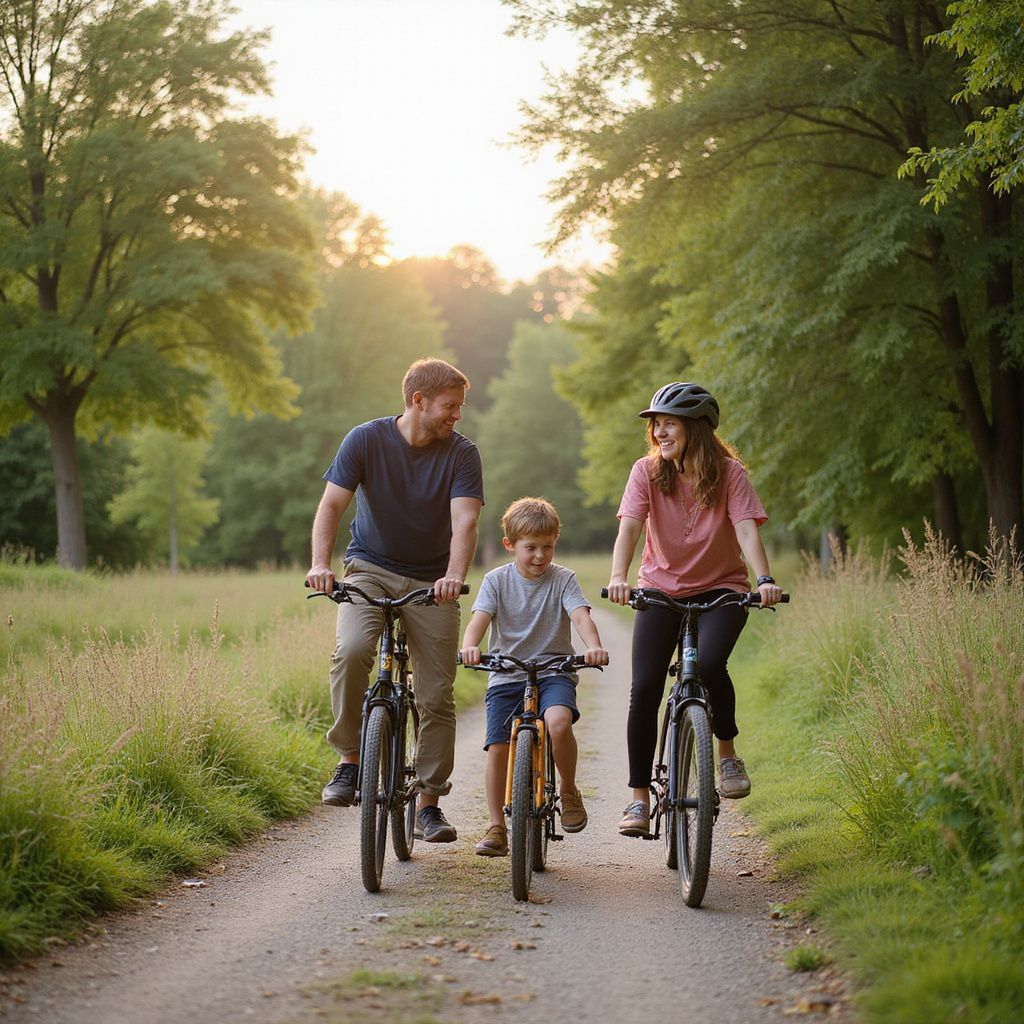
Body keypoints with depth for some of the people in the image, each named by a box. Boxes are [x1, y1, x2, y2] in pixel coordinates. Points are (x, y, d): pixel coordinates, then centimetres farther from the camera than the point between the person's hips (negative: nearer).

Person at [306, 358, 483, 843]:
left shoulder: (461, 453, -8)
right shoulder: (366, 439, -9)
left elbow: (464, 520, -20)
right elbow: (332, 503, -15)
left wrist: (455, 575, -39)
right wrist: (320, 564, -32)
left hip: (431, 581, 1)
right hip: (370, 569, -1)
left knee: (437, 694, -3)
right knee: (351, 650, -30)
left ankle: (428, 803, 11)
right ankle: (349, 759, -11)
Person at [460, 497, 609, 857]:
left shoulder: (563, 579, -1)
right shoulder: (497, 580, 1)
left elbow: (580, 615, -17)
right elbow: (479, 618, -13)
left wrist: (594, 646, -39)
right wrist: (469, 647, -36)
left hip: (554, 671, -1)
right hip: (506, 675, 2)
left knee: (559, 723, -30)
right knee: (497, 748, -8)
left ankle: (568, 790, -5)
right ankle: (496, 827, 6)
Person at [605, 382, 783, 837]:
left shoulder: (729, 473, -11)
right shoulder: (646, 471, -8)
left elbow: (747, 528, -22)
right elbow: (629, 527, -19)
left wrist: (764, 580, -39)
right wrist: (618, 578, -37)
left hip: (721, 589, -2)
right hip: (661, 589, 2)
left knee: (709, 664, -29)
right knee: (644, 688, -10)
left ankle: (727, 752, -2)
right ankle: (639, 798, 1)